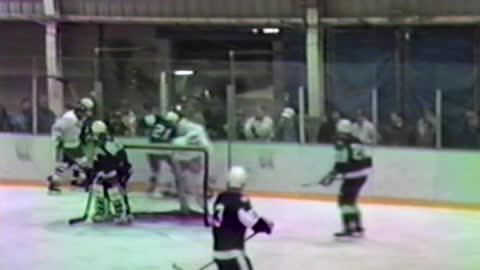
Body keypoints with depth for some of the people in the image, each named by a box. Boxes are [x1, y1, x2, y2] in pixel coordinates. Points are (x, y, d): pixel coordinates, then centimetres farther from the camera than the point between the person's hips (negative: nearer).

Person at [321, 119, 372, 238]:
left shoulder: (341, 145, -13)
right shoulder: (358, 142, 11)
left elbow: (341, 164, -18)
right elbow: (367, 159, 14)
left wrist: (331, 176, -10)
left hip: (352, 176, -8)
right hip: (363, 174, 8)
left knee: (344, 200, -2)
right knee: (350, 199, 19)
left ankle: (349, 228, -8)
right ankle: (358, 227, 20)